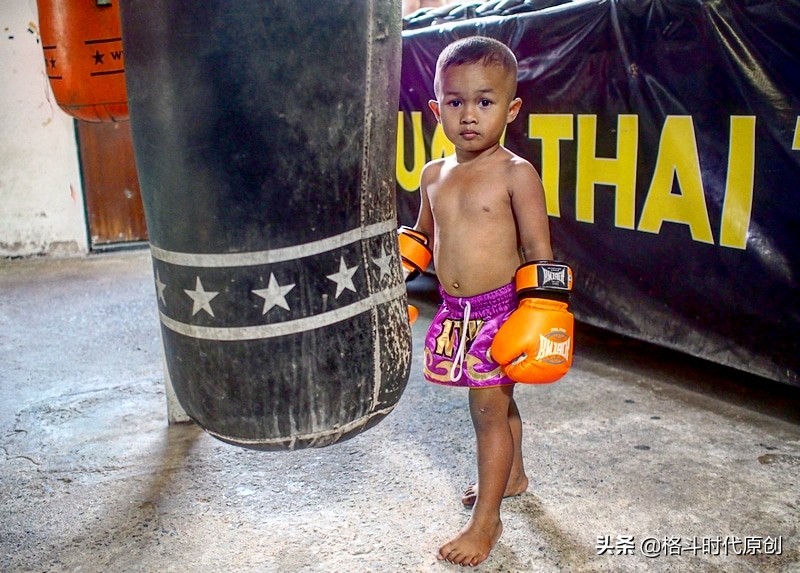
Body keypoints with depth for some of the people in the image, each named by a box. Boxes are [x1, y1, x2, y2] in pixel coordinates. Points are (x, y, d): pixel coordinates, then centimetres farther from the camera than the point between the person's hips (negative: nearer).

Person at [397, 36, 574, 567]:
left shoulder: (516, 174, -13)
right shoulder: (434, 175, 5)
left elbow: (539, 254, -12)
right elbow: (422, 238, 19)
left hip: (501, 310, -6)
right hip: (456, 312, 6)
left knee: (489, 410, 1)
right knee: (497, 402, 22)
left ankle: (486, 519, 17)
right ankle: (512, 475, 45)